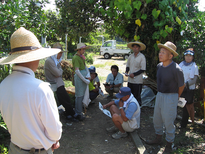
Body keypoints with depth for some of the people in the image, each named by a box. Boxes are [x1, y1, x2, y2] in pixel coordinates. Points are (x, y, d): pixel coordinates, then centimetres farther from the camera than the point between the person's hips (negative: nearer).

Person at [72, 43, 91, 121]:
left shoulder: (81, 56, 13)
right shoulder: (75, 58, -14)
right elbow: (77, 71, -20)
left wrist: (88, 74, -6)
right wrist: (85, 80, -18)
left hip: (84, 75, 9)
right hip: (79, 77, -9)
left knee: (82, 94, 14)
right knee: (79, 95, -4)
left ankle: (78, 110, 26)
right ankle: (79, 113, 5)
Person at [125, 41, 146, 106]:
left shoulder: (142, 57, -7)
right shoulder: (130, 56, 8)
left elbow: (143, 69, -9)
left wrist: (134, 74, -16)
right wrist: (126, 72, -2)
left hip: (138, 80, -5)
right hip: (130, 79, 5)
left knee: (137, 96, 1)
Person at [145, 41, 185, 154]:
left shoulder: (176, 70, -22)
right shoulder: (159, 66, -1)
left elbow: (181, 86, -7)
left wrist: (176, 98, 8)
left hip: (170, 97, -7)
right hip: (159, 95, 7)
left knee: (168, 122, 4)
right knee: (156, 119, 18)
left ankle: (169, 145, 26)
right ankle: (158, 138, 42)